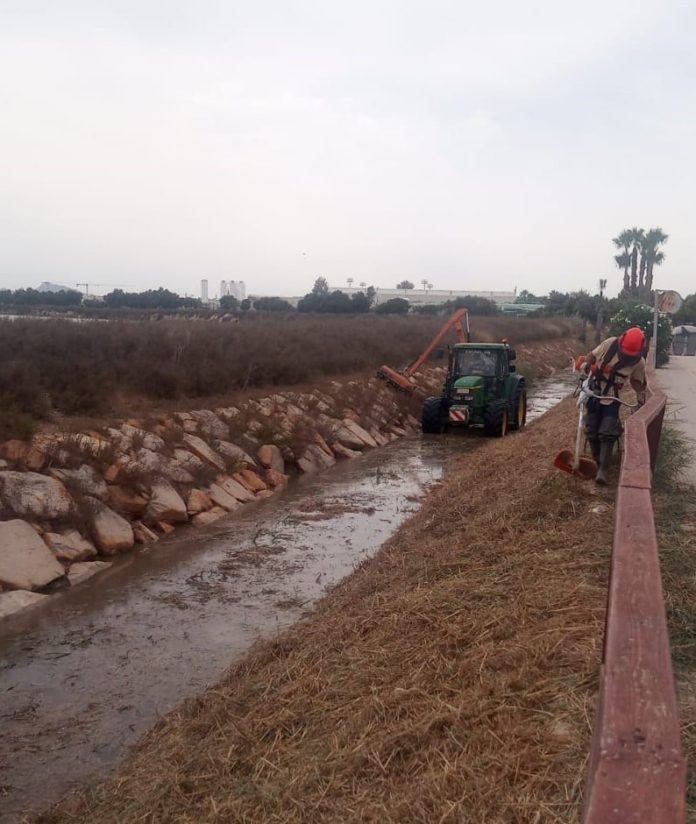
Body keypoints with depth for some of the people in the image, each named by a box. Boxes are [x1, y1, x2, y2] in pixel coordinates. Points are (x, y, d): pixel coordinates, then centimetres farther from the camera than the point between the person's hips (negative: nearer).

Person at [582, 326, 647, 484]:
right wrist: (584, 368, -16)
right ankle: (597, 462, 23)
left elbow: (636, 380, 6)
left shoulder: (639, 362, -11)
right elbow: (592, 356, -4)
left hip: (611, 399, -1)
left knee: (607, 435, -12)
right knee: (592, 433, 4)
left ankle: (603, 470, -7)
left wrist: (641, 392, -11)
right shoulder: (609, 344, -16)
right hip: (593, 393, 1)